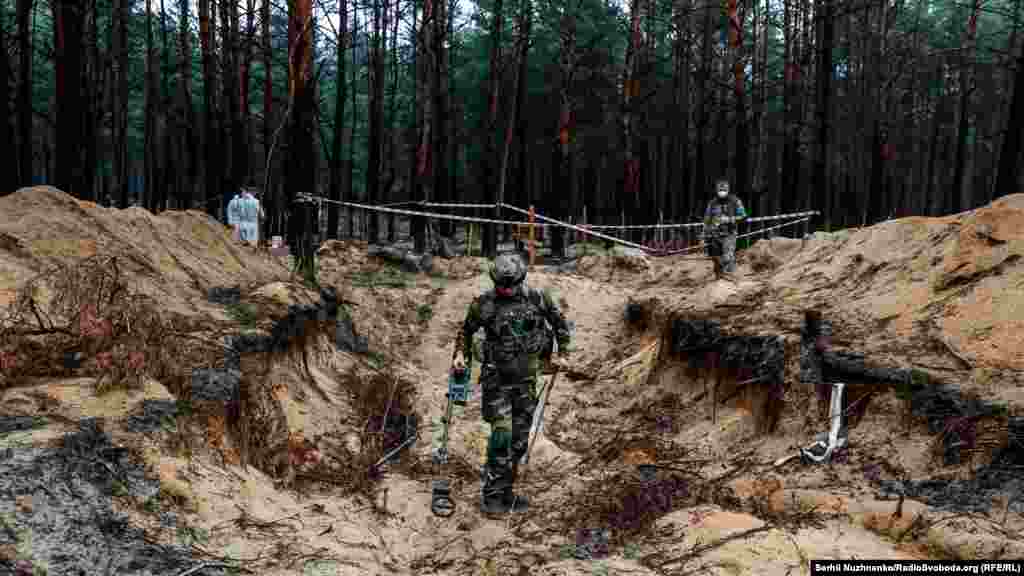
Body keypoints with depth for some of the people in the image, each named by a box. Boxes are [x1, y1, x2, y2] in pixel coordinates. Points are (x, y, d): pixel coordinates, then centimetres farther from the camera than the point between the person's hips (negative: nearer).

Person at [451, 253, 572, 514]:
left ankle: (506, 491, 21)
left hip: (526, 379, 3)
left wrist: (563, 352, 10)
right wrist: (460, 354, -6)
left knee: (519, 439, 8)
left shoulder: (537, 298, -3)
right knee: (502, 434, -15)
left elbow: (558, 320, 14)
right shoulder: (484, 303, -7)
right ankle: (491, 495, -6)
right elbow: (466, 330, 9)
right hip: (497, 379, -3)